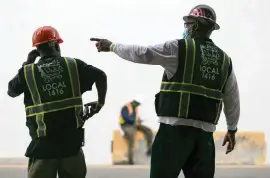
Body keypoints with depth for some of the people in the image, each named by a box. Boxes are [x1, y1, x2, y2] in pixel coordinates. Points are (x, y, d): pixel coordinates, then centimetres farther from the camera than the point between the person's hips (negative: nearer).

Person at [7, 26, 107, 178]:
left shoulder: (28, 71, -1)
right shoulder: (73, 65, 0)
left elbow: (11, 92, 16)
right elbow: (101, 76, -6)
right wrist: (100, 103, 9)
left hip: (44, 143, -1)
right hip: (71, 138, 1)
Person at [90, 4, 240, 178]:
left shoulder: (179, 48, -4)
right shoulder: (225, 60, 13)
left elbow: (141, 53, -4)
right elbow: (232, 99, 19)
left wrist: (112, 46, 11)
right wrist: (232, 129, 32)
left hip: (176, 128, -5)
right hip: (204, 132, 5)